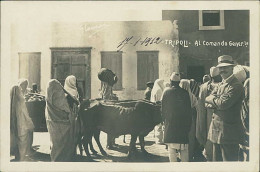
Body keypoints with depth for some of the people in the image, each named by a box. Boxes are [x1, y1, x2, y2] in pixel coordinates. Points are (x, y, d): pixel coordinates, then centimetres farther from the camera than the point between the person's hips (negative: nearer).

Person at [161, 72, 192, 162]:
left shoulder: (166, 92, -4)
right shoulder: (185, 92, -1)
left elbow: (163, 108, 2)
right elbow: (189, 109, 3)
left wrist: (164, 120, 14)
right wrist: (189, 124, 11)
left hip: (170, 122, -1)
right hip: (183, 123, 1)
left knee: (171, 147, 4)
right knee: (184, 148, 8)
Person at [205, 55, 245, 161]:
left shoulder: (236, 86, -13)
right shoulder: (220, 85, 15)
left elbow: (223, 104, -23)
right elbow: (207, 102, 9)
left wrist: (212, 99, -4)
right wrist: (217, 101, -11)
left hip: (229, 132, -9)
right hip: (216, 130, 9)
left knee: (229, 160, -1)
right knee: (217, 160, 16)